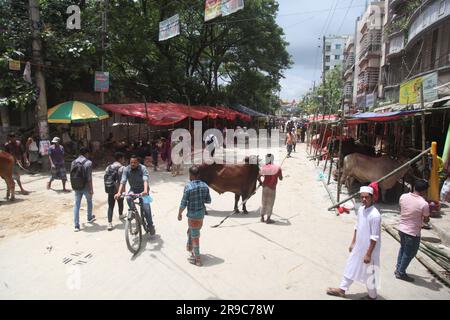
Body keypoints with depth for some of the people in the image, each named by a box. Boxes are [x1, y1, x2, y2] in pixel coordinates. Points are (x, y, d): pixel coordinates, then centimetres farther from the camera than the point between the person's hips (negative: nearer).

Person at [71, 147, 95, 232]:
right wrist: (91, 189, -11)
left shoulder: (73, 162, 4)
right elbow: (89, 177, -17)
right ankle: (89, 218, 38)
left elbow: (72, 175, 9)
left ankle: (76, 226, 5)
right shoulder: (88, 162, -14)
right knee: (89, 201, 21)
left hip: (76, 187, 4)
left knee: (76, 205, 7)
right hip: (85, 187, -4)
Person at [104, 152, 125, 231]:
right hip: (118, 189, -5)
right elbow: (120, 181, -20)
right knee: (120, 203, 21)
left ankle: (109, 223, -5)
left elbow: (105, 178, 9)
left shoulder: (109, 167, 9)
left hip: (110, 190, 5)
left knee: (110, 206, 4)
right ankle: (120, 215, 45)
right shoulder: (121, 168, -12)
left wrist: (107, 188, 17)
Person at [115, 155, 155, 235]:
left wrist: (145, 191, -54)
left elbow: (145, 180, -36)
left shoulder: (143, 168, -21)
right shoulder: (126, 169, -13)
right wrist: (119, 193, -39)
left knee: (146, 206, -15)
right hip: (133, 189, 2)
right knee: (128, 198, -31)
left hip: (142, 190, -2)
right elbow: (123, 182, -23)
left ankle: (150, 225, 3)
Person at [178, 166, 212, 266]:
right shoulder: (205, 186, -2)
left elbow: (183, 203, -14)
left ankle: (197, 259, 15)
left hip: (193, 214, -6)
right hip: (202, 213, 6)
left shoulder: (188, 187, -18)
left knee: (195, 236, 5)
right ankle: (190, 248, 44)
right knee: (190, 231, 26)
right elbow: (208, 200, 5)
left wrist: (179, 214, 0)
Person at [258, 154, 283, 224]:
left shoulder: (263, 167, -4)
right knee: (270, 203, 5)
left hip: (265, 187, 3)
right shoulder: (277, 168, -10)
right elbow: (281, 178, -1)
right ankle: (268, 219, 9)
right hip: (272, 188, -3)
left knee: (264, 202, 16)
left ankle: (262, 217, 23)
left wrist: (260, 182, 15)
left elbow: (258, 177, -4)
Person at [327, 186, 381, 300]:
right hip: (358, 247, 8)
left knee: (369, 274, 12)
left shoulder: (375, 215, -26)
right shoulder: (361, 209, -1)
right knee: (351, 268, 20)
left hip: (368, 250, -8)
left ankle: (372, 296, 36)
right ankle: (342, 289, 36)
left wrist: (368, 254, -19)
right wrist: (353, 243, 15)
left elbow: (374, 238, -23)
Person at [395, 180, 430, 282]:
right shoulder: (424, 204, -23)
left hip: (401, 228, 6)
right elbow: (426, 220, -8)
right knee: (409, 254, 14)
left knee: (403, 249, 26)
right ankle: (401, 273, 27)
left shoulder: (403, 197, -8)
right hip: (413, 232, -6)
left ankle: (398, 269, 38)